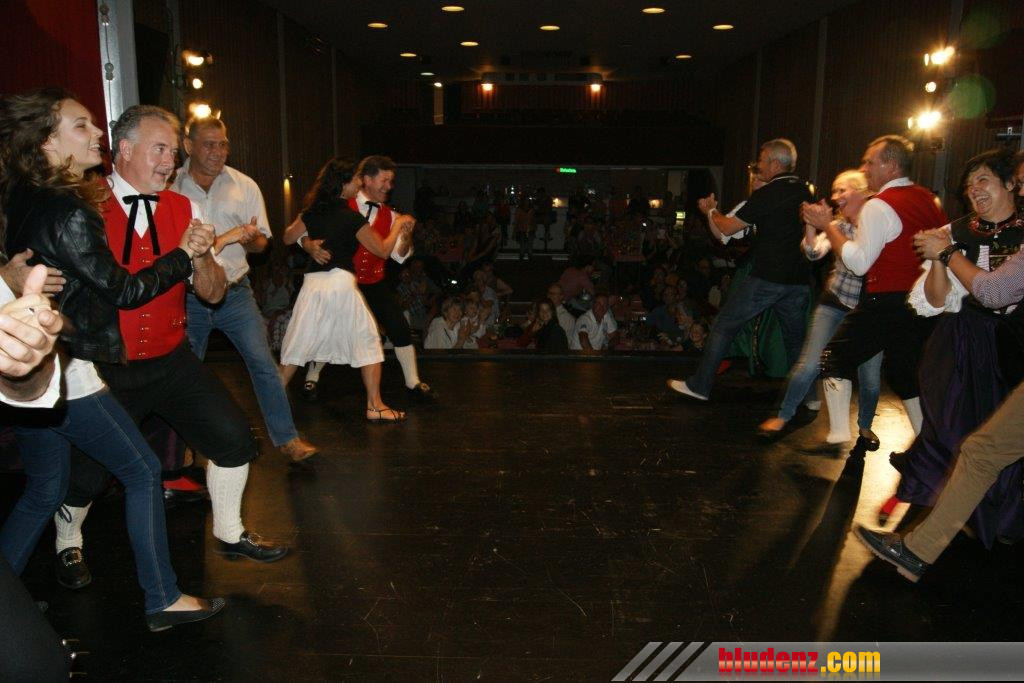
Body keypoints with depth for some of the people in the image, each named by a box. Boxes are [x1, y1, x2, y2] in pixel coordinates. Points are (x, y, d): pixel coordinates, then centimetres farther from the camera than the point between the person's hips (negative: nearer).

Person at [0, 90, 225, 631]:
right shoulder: (67, 212, -19)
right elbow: (122, 290, -13)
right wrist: (185, 254, -3)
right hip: (66, 374, -9)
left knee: (43, 490, 19)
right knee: (143, 472, 3)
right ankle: (163, 601, 13)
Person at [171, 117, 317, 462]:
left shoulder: (244, 185, 1)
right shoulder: (170, 187, -3)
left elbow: (262, 242, 5)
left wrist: (250, 239, -19)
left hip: (235, 293, 0)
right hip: (188, 298, 0)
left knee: (263, 363, -6)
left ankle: (286, 438, 5)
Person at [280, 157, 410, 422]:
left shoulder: (311, 213, 7)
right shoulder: (353, 218, -6)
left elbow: (288, 238, 22)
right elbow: (383, 250, 2)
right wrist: (397, 226, 16)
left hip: (312, 283, 5)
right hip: (341, 283, -4)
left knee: (297, 345, 13)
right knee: (367, 342, 7)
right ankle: (375, 406, 8)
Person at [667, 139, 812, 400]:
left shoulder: (766, 195, -11)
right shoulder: (804, 191, 8)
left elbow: (727, 228, -8)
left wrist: (710, 211, 12)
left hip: (767, 277, -6)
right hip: (799, 280, 6)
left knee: (724, 326, 3)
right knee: (795, 337, 17)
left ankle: (699, 385, 7)